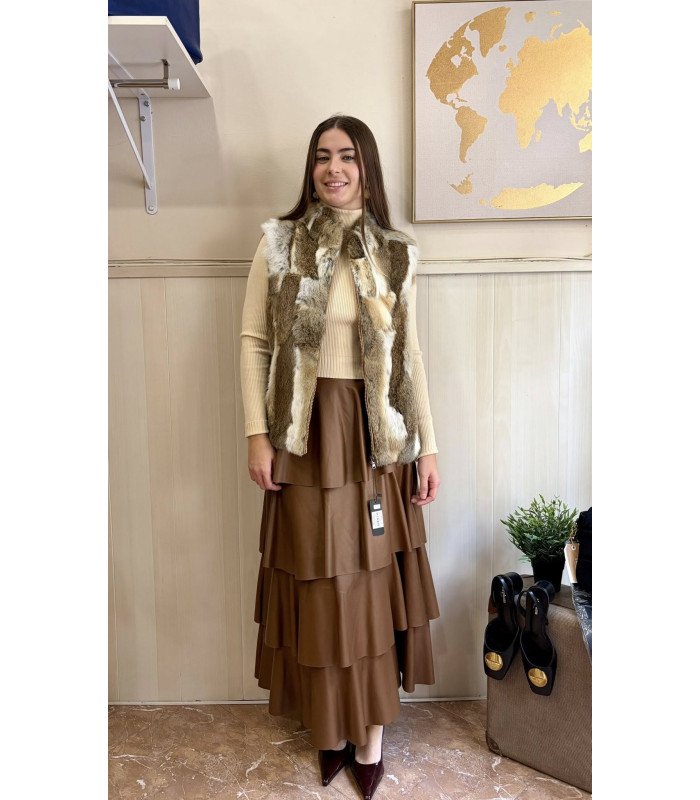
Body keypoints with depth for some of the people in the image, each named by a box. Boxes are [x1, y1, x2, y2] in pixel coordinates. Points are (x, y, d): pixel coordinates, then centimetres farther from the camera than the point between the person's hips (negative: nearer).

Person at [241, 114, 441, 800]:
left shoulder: (395, 254, 5)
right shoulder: (279, 243, 1)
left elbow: (409, 352, 6)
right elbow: (253, 342, 0)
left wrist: (428, 445, 4)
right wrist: (257, 434, -7)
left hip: (376, 434, 2)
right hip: (306, 433, -1)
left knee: (375, 580, 8)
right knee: (318, 582, 8)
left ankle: (372, 732, 28)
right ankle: (330, 725, 31)